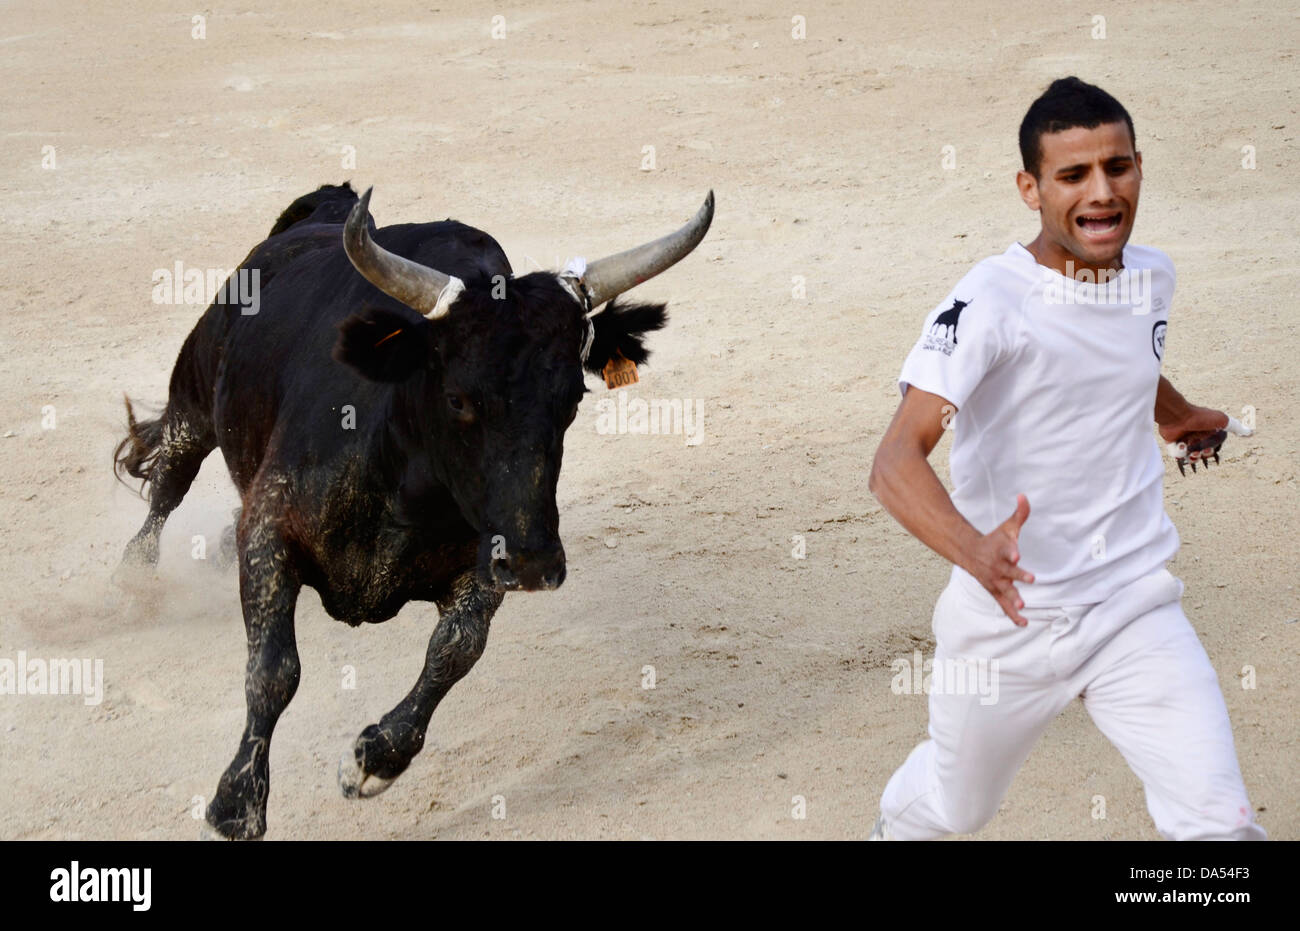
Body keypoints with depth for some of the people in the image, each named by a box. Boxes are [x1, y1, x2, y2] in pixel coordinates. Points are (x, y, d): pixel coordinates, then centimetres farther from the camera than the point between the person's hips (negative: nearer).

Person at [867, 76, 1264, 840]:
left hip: (1136, 609, 3)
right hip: (1005, 615, -3)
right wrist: (972, 549, -51)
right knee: (955, 804, 20)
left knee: (1221, 824, -15)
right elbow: (897, 460, -32)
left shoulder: (1153, 277, 1)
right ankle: (893, 827, 54)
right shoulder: (990, 300, -19)